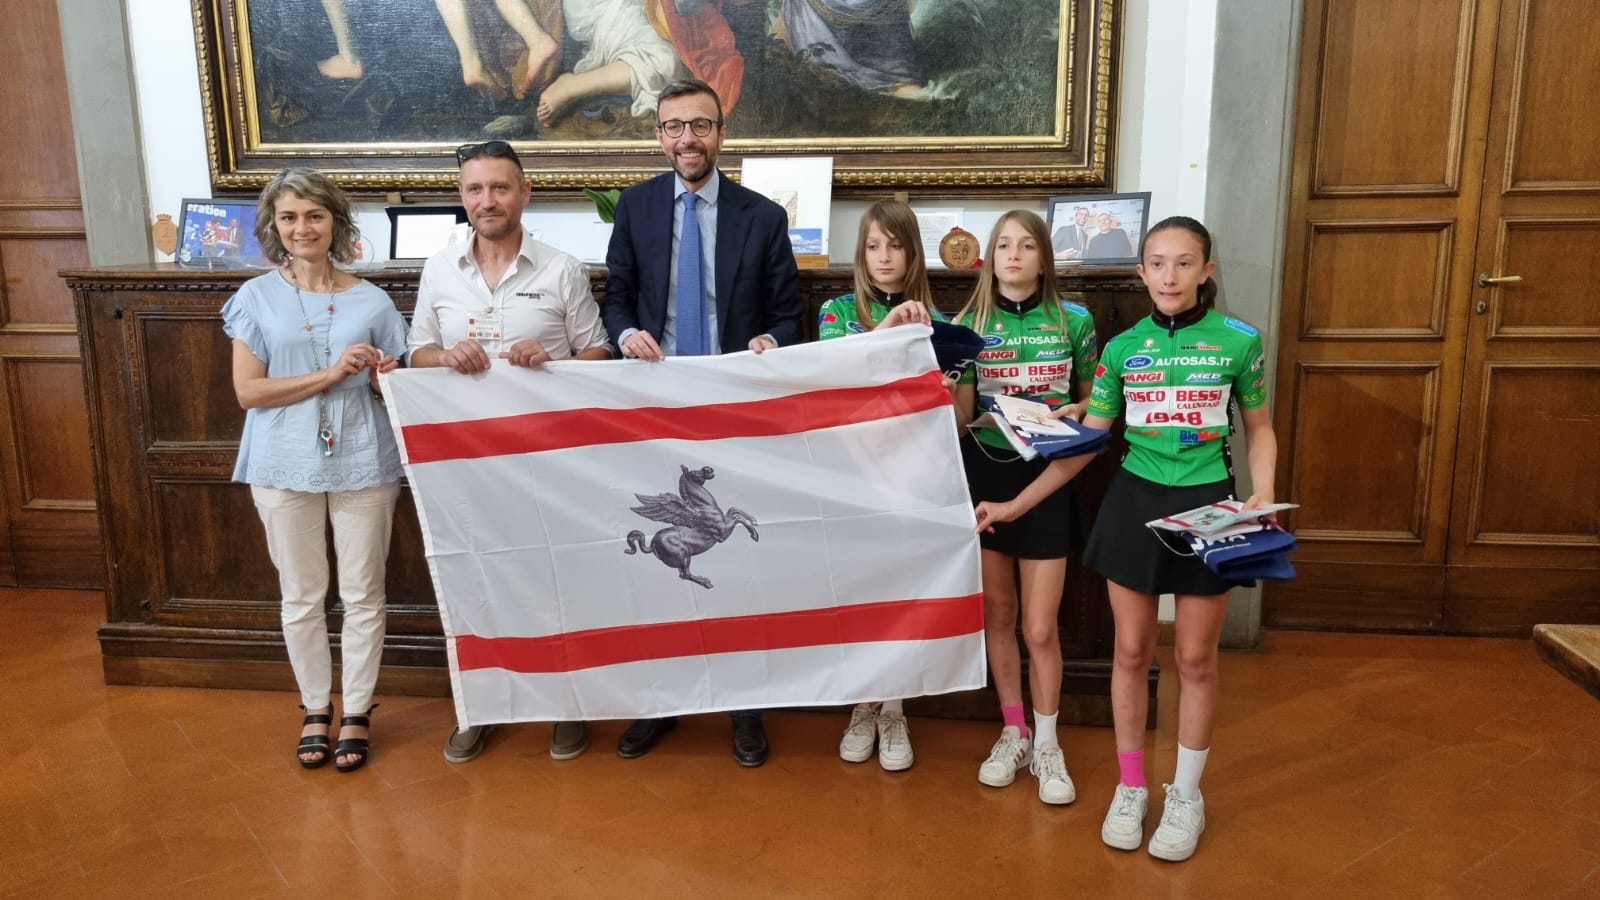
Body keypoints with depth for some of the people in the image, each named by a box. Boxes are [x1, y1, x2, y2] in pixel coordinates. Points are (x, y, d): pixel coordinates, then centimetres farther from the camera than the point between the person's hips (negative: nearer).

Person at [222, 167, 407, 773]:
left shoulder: (371, 301, 3)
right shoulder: (257, 298, 1)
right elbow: (248, 390, -7)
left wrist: (386, 377, -14)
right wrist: (330, 374, -16)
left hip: (362, 464, 0)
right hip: (286, 466, 0)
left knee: (363, 595, 6)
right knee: (301, 597, 11)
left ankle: (357, 711, 22)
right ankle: (315, 708, 28)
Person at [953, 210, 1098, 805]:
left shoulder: (1073, 321, 0)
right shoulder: (969, 323, 1)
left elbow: (1093, 398, 12)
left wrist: (1077, 412, -9)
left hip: (1047, 476, -1)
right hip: (985, 472, 2)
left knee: (1040, 626, 1)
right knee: (997, 615, 12)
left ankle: (1046, 746, 21)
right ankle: (1013, 733, 29)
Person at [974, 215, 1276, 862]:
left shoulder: (1239, 342, -5)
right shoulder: (1122, 349, 0)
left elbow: (1259, 429, 7)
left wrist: (1263, 496, -10)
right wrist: (1015, 505, 0)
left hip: (1208, 507, -1)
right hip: (1134, 504, 2)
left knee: (1195, 659, 8)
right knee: (1131, 651, 9)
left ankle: (1186, 796, 26)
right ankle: (1130, 787, 27)